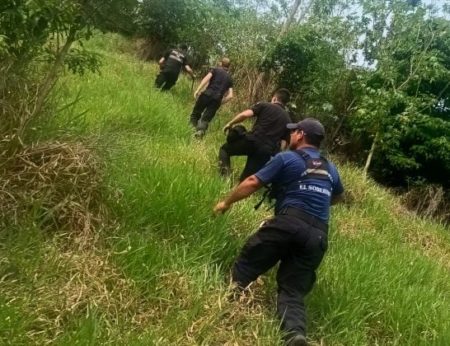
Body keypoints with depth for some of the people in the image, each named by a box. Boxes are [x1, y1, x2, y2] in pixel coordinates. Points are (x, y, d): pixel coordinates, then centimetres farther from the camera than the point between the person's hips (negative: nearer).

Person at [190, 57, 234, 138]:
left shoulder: (215, 70, 14)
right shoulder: (229, 79, 22)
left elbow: (206, 78, -5)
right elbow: (230, 96, 11)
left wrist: (197, 90, -8)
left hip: (207, 94, -2)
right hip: (217, 99, 2)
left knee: (195, 114, 11)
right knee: (205, 119, 0)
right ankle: (200, 131, -26)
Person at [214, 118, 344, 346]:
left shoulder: (286, 158, 7)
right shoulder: (330, 169, 24)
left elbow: (252, 183, 7)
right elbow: (337, 197, 43)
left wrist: (227, 203, 19)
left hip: (289, 223, -5)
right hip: (318, 236, 5)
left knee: (245, 266, 1)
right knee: (293, 291, 1)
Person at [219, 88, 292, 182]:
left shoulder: (264, 105, 8)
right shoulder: (287, 119, 20)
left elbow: (245, 114, -5)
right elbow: (283, 143, 12)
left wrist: (230, 124, 8)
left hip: (253, 141, -3)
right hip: (268, 151, 3)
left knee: (224, 149, 17)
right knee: (246, 179, 12)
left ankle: (225, 176, -2)